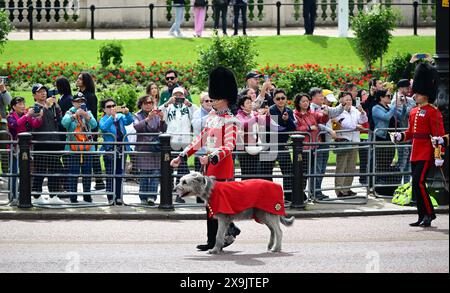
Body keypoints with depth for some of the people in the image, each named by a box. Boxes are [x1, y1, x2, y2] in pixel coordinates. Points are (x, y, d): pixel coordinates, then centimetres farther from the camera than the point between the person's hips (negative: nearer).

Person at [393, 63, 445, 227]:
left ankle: (429, 214, -8)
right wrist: (401, 136, 1)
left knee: (418, 182, -16)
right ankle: (423, 217, 14)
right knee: (417, 185, 8)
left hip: (426, 153, -9)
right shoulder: (414, 112, 15)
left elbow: (439, 135, -14)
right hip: (415, 154, 9)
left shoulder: (433, 112, -10)